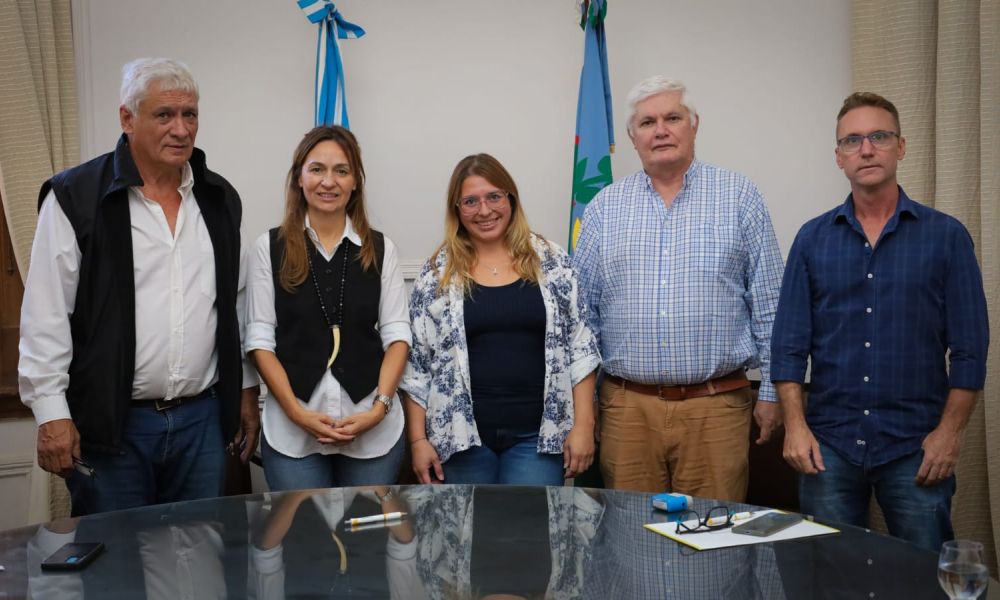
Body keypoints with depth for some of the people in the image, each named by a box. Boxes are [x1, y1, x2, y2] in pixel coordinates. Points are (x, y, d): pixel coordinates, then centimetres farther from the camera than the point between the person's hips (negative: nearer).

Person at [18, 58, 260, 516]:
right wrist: (51, 413, -9)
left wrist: (246, 389, 13)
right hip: (109, 423, -3)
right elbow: (45, 315, -6)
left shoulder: (220, 199, 8)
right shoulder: (75, 198, -6)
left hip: (203, 417, 4)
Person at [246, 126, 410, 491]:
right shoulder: (270, 247, 3)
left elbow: (396, 334, 3)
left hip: (374, 429, 1)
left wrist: (379, 407, -10)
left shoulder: (380, 248, 6)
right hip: (291, 432, -1)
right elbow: (260, 339, 0)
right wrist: (298, 413, -10)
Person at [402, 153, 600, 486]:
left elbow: (579, 347, 1)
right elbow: (415, 364, 3)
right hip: (462, 435, 1)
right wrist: (418, 439, -1)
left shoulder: (551, 262, 2)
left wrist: (583, 425, -4)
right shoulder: (437, 273, 2)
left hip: (538, 435, 0)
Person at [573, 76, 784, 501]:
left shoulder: (739, 197, 4)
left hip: (716, 406, -1)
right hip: (626, 406, 2)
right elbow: (581, 310, 10)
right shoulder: (605, 207, 8)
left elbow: (768, 305, 4)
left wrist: (771, 390, 2)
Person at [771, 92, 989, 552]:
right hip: (829, 444, 1)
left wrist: (949, 432, -6)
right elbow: (789, 343, 3)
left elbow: (969, 347, 0)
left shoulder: (946, 236, 1)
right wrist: (795, 425, -5)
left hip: (916, 446, -1)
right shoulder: (813, 238, 5)